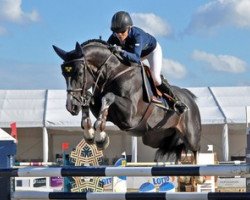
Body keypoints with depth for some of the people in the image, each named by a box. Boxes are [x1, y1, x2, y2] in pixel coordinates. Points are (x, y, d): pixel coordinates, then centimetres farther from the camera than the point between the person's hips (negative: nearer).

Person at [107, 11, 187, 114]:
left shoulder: (137, 35, -46)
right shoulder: (114, 39, -30)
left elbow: (136, 58, -59)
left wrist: (122, 52, -74)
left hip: (152, 49, -6)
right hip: (136, 51, 6)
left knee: (155, 78, -17)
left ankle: (175, 101, 2)